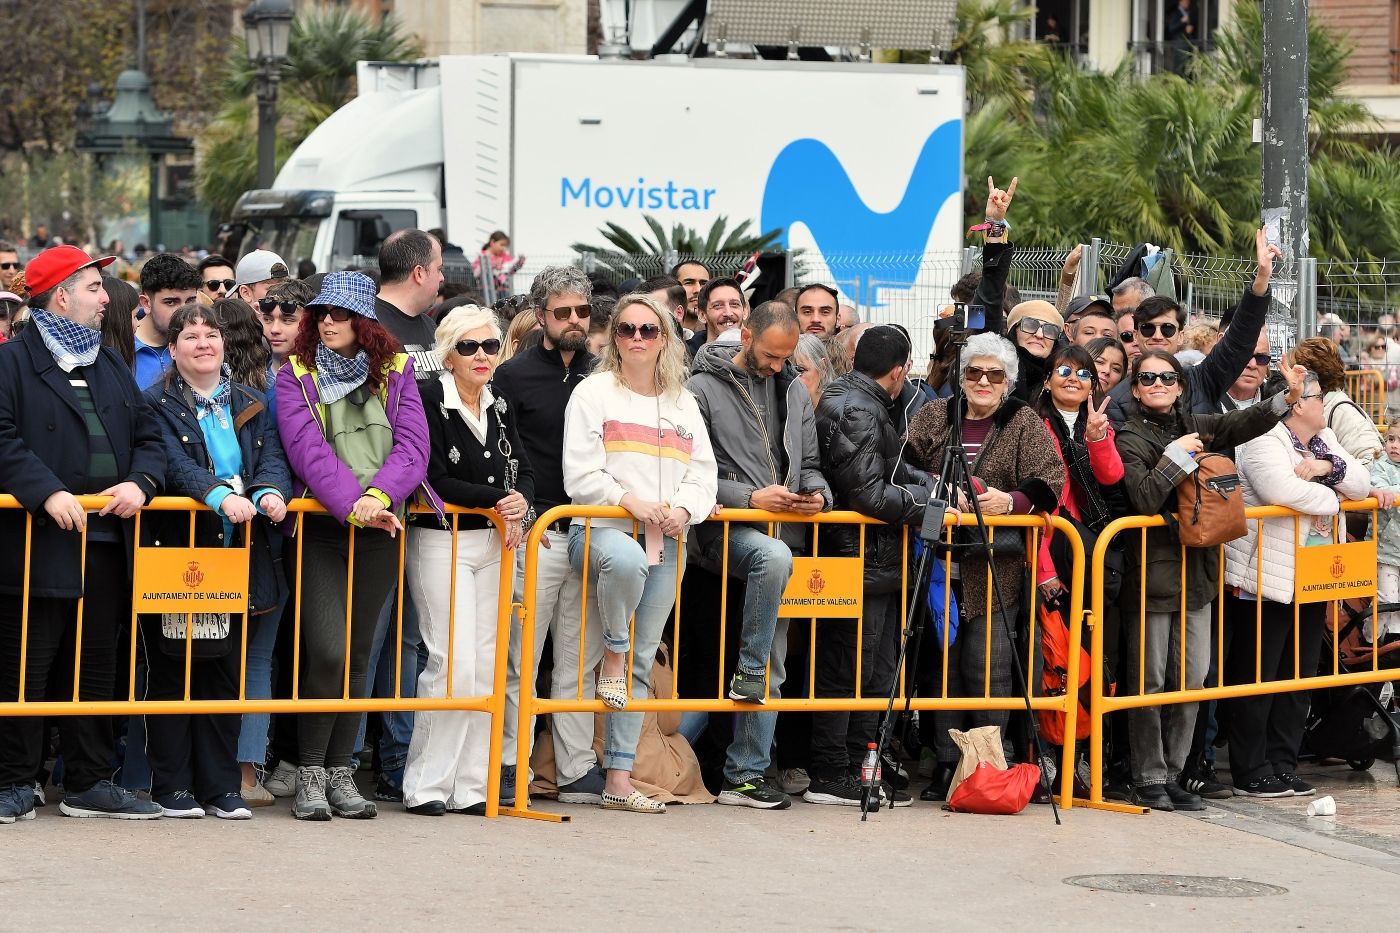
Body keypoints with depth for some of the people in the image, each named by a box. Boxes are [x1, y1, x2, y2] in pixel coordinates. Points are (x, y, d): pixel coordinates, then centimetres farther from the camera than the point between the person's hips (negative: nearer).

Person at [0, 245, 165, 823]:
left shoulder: (111, 365, 20)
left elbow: (148, 435, 16)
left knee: (96, 666, 10)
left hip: (107, 543, 6)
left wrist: (141, 482, -4)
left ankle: (88, 784, 17)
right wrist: (47, 492, -23)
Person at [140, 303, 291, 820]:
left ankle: (221, 786, 13)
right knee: (172, 673, 0)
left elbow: (273, 456, 4)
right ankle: (172, 786, 6)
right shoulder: (158, 404, 0)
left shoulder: (250, 404, 15)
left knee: (225, 672, 8)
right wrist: (221, 496, -30)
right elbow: (174, 463, -14)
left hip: (239, 557, 4)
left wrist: (271, 492, -19)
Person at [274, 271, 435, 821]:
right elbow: (307, 450, -11)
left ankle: (341, 771, 15)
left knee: (359, 652, 6)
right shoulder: (296, 375, 2)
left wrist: (379, 496, -20)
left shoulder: (396, 372, 8)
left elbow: (413, 445, -3)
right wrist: (352, 504, -24)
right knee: (328, 651, -13)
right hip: (320, 527, -3)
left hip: (380, 529, 3)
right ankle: (310, 773, 0)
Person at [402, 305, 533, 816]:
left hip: (493, 544, 7)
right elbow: (435, 481, -15)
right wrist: (498, 500, -16)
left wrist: (520, 506, -7)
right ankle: (425, 786, -3)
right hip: (441, 543, -7)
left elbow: (524, 472, 15)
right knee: (454, 664, -12)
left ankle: (470, 787, 9)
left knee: (487, 667, 4)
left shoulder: (501, 407, 12)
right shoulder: (429, 402, -9)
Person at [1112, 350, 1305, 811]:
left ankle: (1172, 773, 15)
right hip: (1152, 571, -6)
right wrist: (1177, 453, -19)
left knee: (1193, 677, 7)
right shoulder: (1130, 437, -6)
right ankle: (1149, 778, 8)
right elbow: (1145, 499, -20)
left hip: (1195, 569, 6)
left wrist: (1288, 397, -18)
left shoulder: (1194, 425, 11)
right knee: (1150, 681, -1)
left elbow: (1241, 424, -4)